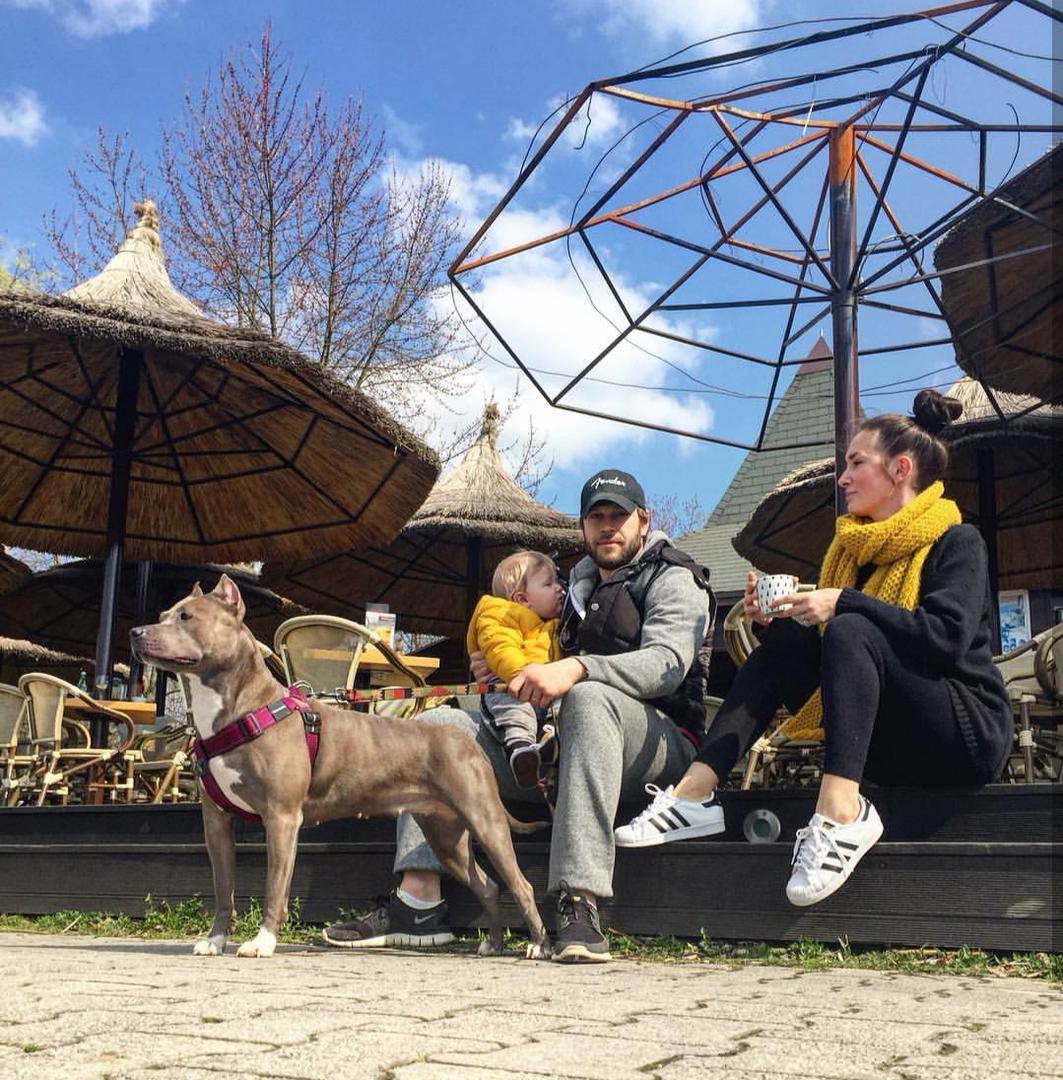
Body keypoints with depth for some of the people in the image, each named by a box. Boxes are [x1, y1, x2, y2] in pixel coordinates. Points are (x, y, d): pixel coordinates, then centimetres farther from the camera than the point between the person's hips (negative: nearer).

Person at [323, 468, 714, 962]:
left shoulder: (674, 579, 1)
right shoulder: (581, 586, 24)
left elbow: (667, 663, -19)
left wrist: (577, 669, -34)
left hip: (659, 740, -7)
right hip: (559, 742, 7)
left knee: (591, 697, -41)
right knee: (438, 725, -3)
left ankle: (579, 903, -47)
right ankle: (419, 903, -16)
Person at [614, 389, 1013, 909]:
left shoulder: (956, 541, -5)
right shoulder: (856, 546, 15)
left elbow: (948, 636, -23)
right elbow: (818, 651, 9)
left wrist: (845, 604, -26)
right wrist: (773, 622, -10)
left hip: (970, 731, -7)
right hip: (889, 746, 7)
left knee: (850, 631, -27)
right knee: (779, 651, -3)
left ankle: (841, 813, -42)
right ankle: (695, 791, -17)